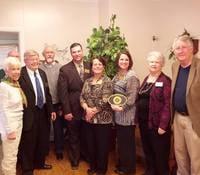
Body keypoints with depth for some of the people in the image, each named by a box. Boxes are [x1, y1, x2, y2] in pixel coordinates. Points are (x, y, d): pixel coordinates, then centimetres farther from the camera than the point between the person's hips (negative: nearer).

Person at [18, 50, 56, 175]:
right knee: (28, 142, 8)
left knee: (43, 140, 19)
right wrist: (21, 113, -18)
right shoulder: (20, 74, -14)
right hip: (29, 113, -7)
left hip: (43, 111, 7)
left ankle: (39, 163, 42)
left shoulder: (42, 73, 8)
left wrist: (51, 109, 11)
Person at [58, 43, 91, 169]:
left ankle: (86, 156, 41)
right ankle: (75, 160, 34)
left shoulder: (90, 67, 2)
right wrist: (66, 111, -13)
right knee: (74, 137, 14)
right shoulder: (65, 70, -7)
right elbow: (63, 92, -10)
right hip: (73, 110, -2)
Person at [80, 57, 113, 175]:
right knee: (91, 144, 15)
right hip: (89, 119, 5)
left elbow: (105, 101, -16)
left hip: (103, 119, -5)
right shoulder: (88, 81, 8)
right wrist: (87, 109, -14)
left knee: (102, 145, 7)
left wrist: (93, 111, -12)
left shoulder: (107, 81, -9)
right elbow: (82, 97, 3)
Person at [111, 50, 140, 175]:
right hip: (118, 114, 8)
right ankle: (121, 165, 33)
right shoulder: (117, 75, 11)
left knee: (127, 142, 5)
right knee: (120, 141, 17)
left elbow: (132, 97, -19)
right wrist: (112, 104, 2)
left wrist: (122, 107, -20)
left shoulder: (131, 76, -13)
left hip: (127, 114, -8)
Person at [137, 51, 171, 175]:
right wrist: (138, 118, 4)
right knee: (147, 150, 17)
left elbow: (168, 104, -16)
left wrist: (163, 125, -20)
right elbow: (140, 99, 12)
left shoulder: (165, 81, -10)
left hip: (157, 123, -6)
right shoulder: (146, 79, 12)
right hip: (144, 122, 7)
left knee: (160, 153, 6)